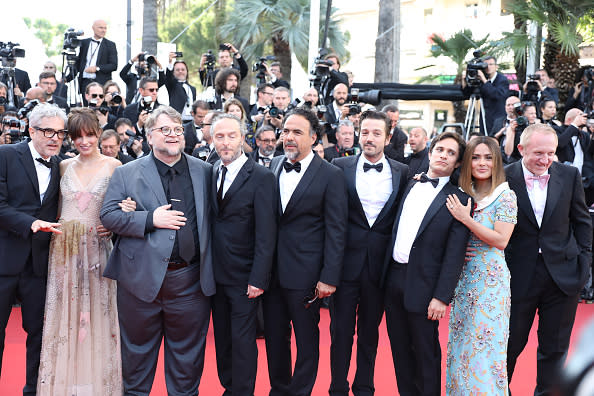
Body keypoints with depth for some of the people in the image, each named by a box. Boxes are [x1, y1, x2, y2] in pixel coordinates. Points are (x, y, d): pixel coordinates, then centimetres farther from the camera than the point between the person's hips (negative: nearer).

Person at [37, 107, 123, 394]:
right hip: (64, 248, 2)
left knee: (96, 313, 3)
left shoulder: (112, 165, 1)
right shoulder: (64, 166, 9)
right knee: (64, 312, 5)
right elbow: (59, 209, 13)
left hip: (96, 247, -2)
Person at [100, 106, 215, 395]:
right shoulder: (126, 173, 3)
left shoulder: (204, 172, 7)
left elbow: (212, 218, 7)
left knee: (187, 353, 11)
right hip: (141, 279, -1)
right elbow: (108, 216, -4)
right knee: (138, 350, 13)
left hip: (190, 282, 1)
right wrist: (150, 219, -16)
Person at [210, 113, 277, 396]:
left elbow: (266, 234, -13)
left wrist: (258, 279, -17)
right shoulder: (211, 173, 7)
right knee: (222, 336, 15)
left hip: (243, 277, -5)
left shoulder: (261, 178, -11)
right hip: (216, 273, 5)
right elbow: (211, 221, 7)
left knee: (242, 340, 1)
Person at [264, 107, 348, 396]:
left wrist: (329, 277, -13)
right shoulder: (274, 166, 7)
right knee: (274, 335, 15)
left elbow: (336, 230, -9)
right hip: (272, 270, 5)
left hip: (305, 273, -5)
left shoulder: (330, 175, -8)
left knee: (307, 338, 8)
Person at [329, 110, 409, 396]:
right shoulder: (340, 167, -1)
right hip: (346, 262, -1)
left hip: (379, 264, 1)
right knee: (341, 329, 7)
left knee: (370, 330, 14)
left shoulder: (402, 172, 3)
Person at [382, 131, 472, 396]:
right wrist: (386, 272, 7)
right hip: (393, 277, 5)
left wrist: (442, 297, -16)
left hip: (423, 285, -5)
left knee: (426, 352, 6)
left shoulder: (458, 200, -7)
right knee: (400, 348, 15)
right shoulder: (410, 186, 11)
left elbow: (454, 254, -11)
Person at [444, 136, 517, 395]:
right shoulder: (462, 194, 8)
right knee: (461, 342, 11)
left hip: (490, 278, -5)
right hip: (463, 276, 6)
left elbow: (501, 240, -16)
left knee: (485, 345, -2)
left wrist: (467, 219, -18)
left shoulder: (505, 196, -8)